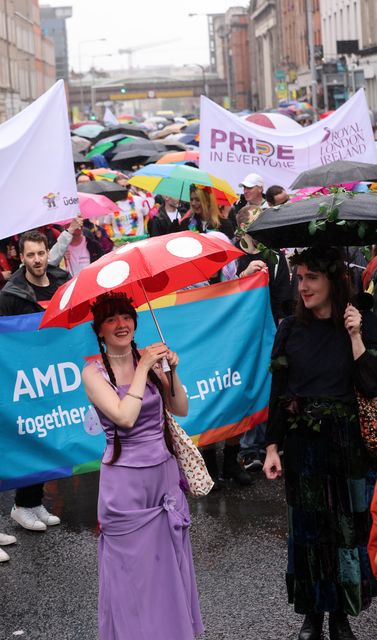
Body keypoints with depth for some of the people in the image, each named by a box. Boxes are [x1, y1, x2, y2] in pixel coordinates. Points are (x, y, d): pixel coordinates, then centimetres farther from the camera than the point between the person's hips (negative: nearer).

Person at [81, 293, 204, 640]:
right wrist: (143, 369, -17)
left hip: (164, 472, 4)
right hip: (125, 481, -4)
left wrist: (172, 371, -12)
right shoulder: (94, 372, -8)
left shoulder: (149, 359, 4)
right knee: (132, 566, 4)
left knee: (170, 561, 12)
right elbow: (125, 417, -21)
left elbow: (181, 409, 2)